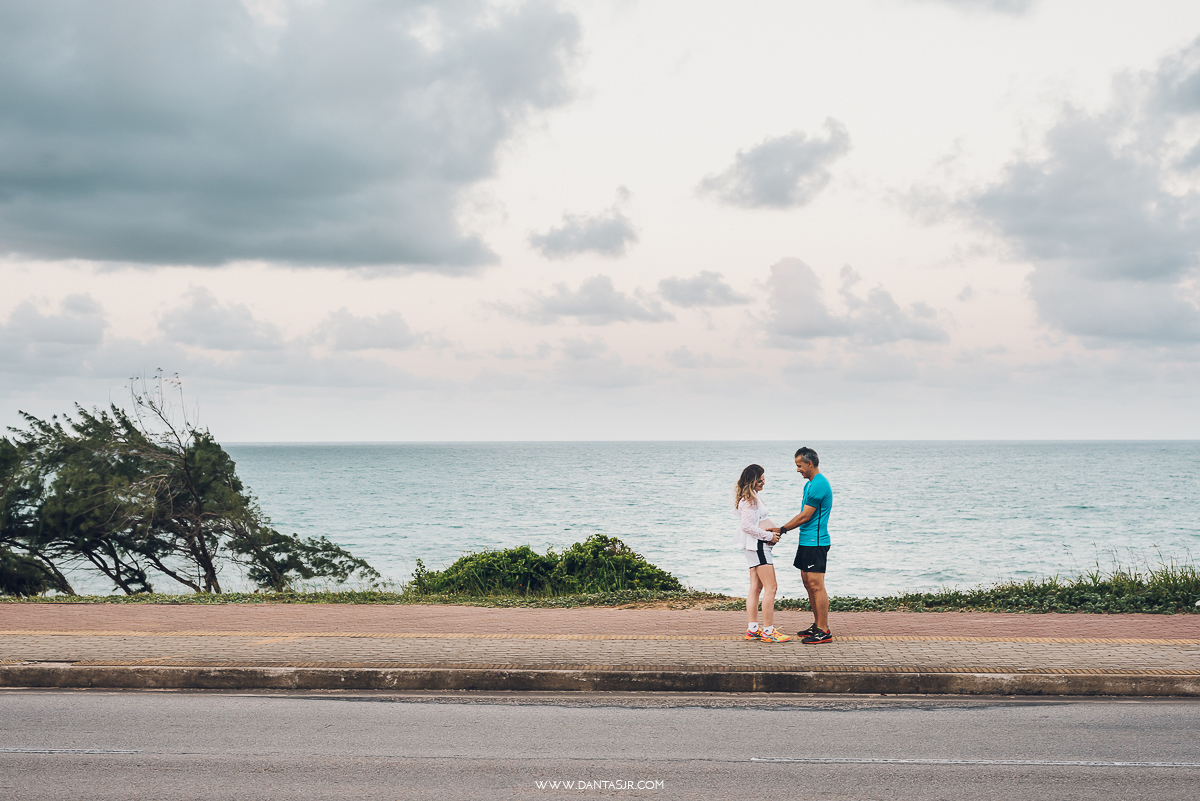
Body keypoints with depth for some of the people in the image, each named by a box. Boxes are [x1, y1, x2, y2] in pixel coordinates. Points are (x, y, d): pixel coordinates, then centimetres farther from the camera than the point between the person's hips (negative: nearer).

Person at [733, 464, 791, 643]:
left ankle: (752, 629, 12)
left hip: (754, 546, 11)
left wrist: (772, 532, 12)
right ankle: (768, 631, -8)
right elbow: (747, 526, -24)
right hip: (757, 545, -11)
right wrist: (769, 536, -16)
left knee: (756, 587, 10)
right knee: (771, 587, -9)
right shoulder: (750, 500, -18)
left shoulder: (750, 497, 14)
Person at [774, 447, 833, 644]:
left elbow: (805, 516, -16)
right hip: (806, 541, 10)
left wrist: (782, 529, -7)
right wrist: (781, 530, 13)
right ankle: (817, 625, 21)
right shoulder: (810, 484, 16)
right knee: (808, 584, 13)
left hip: (816, 543, -10)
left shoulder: (819, 484, -17)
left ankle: (824, 631, -6)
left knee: (816, 585, -9)